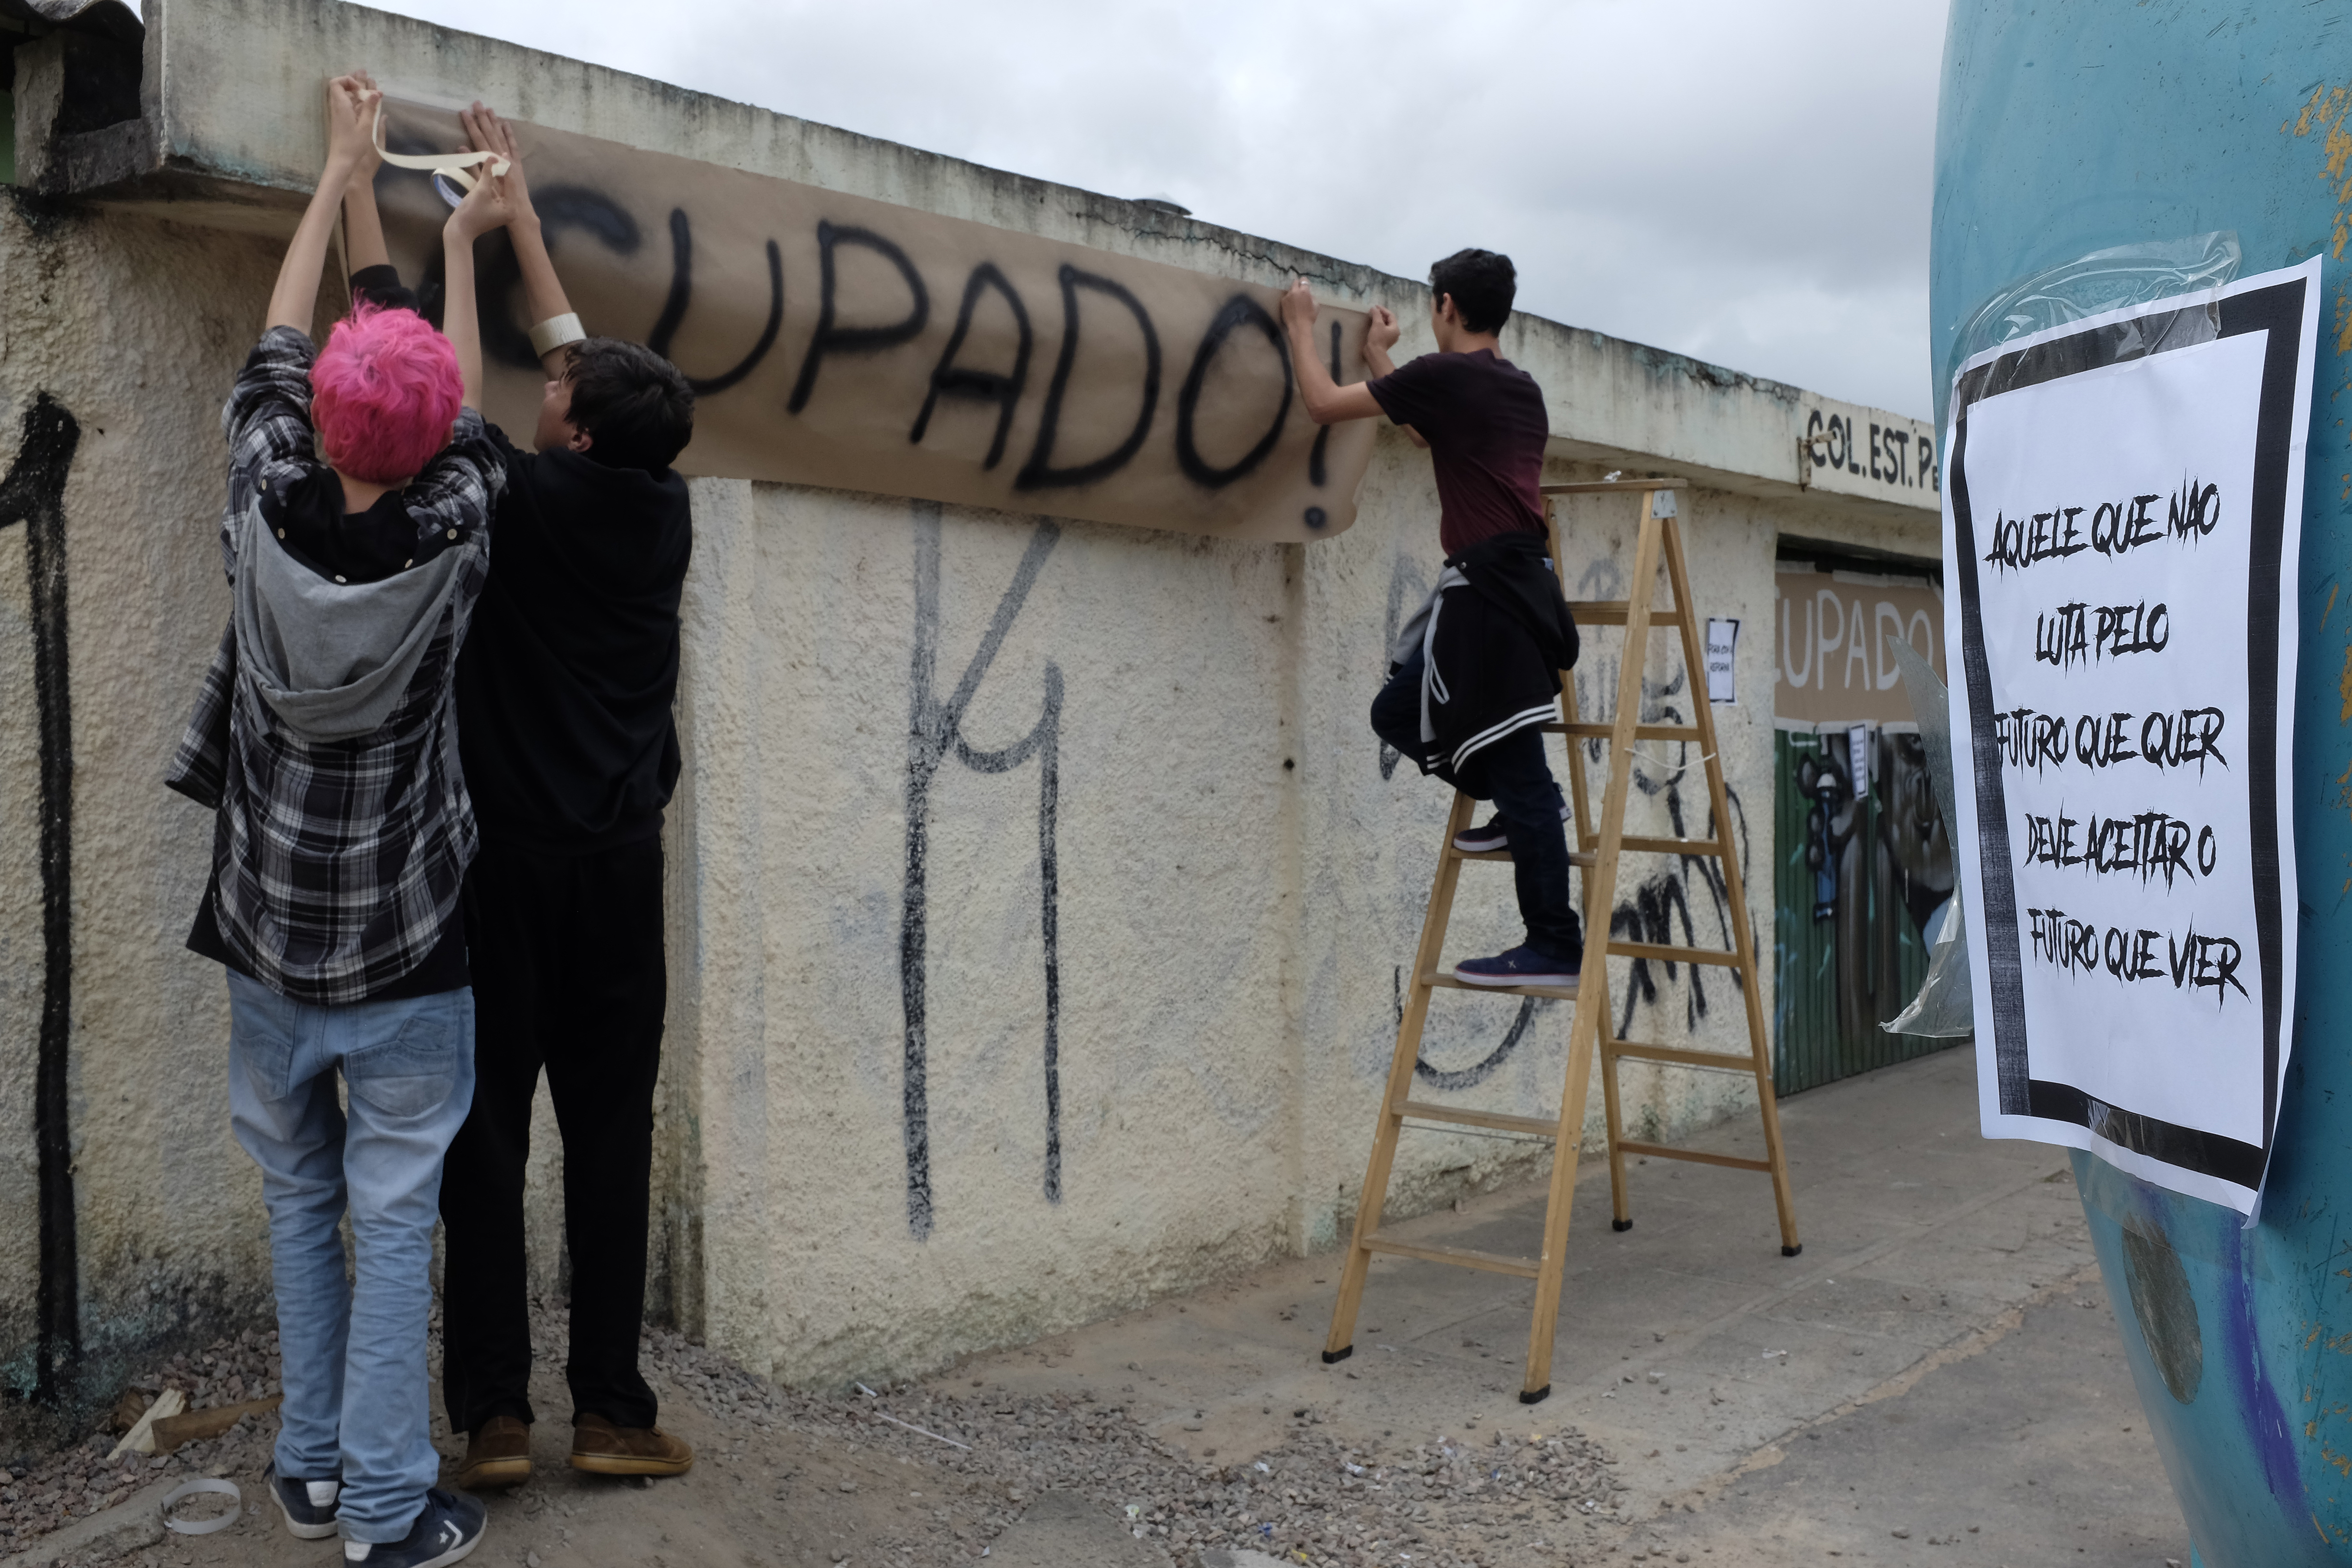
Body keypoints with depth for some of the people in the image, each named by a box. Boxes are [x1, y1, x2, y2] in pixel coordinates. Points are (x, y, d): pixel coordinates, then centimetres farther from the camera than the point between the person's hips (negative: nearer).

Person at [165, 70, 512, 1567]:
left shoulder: (264, 523, -9)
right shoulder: (453, 548, -14)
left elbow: (274, 362, 7)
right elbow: (470, 426, 7)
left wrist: (342, 171, 18)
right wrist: (462, 249, 21)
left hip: (270, 943, 3)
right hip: (404, 957, -3)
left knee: (300, 1200, 16)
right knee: (395, 1218, 4)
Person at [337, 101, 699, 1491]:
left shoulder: (517, 495, -8)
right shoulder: (665, 507, 4)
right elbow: (580, 340, 17)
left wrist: (361, 175, 16)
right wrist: (516, 198, 28)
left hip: (506, 864, -3)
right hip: (621, 867, 3)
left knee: (489, 1132, 4)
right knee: (612, 1136, 5)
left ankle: (495, 1415, 6)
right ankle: (612, 1411, 9)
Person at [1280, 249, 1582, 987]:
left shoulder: (1443, 374, -6)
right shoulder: (1521, 388, 19)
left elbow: (1325, 403, 4)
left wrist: (1302, 326, 20)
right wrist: (1380, 358, 46)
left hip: (1489, 586, -9)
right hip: (1521, 582, 9)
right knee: (1399, 710, 20)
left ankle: (1556, 946, -5)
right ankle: (1520, 806, 16)